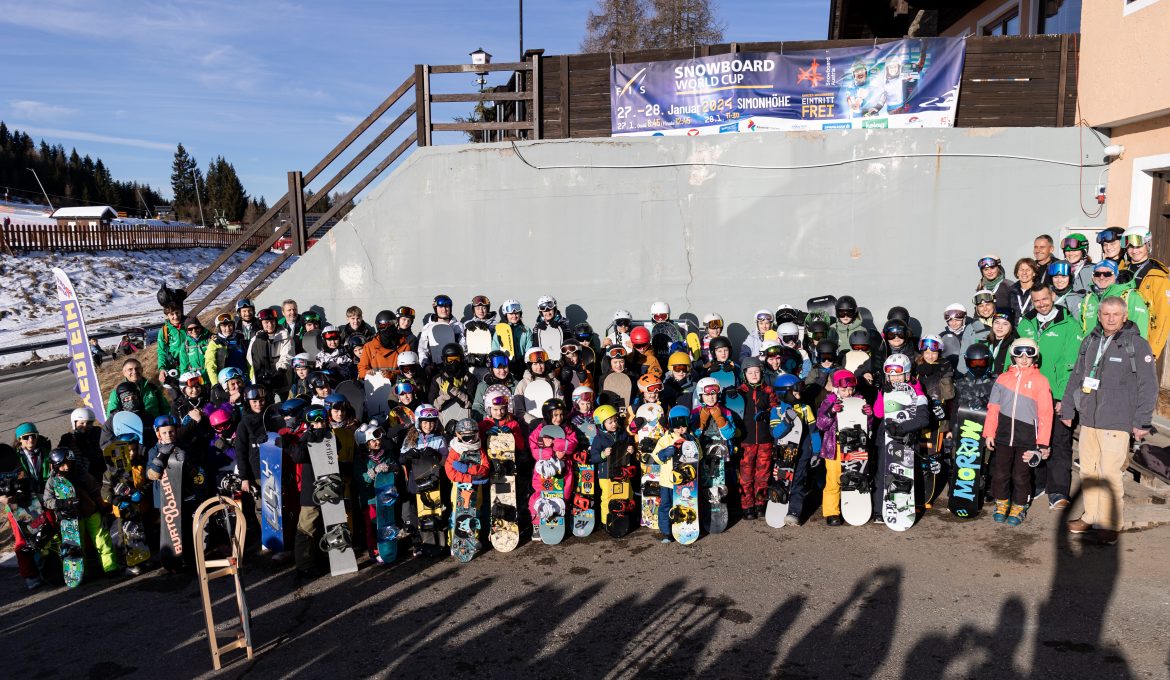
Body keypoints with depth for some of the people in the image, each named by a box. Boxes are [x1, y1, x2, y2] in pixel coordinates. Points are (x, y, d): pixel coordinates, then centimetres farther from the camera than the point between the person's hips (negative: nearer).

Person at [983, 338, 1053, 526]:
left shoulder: (1040, 381, -2)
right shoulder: (1003, 378, 6)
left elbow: (1045, 413, -4)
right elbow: (993, 408, 7)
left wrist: (1043, 442, -6)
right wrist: (989, 433, 3)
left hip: (1027, 438, -2)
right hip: (1003, 435, 2)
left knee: (1021, 476, 6)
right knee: (1000, 473, 9)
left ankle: (1018, 508, 23)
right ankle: (1001, 505, 26)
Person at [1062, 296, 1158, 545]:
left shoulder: (1137, 344, -6)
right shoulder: (1090, 341, 10)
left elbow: (1148, 386, -6)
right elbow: (1076, 377, 17)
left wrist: (1142, 422, -9)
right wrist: (1067, 410, 18)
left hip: (1117, 422, -5)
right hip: (1088, 419, 5)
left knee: (1110, 473, -5)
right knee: (1088, 470, 12)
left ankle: (1109, 524, 7)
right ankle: (1091, 517, 24)